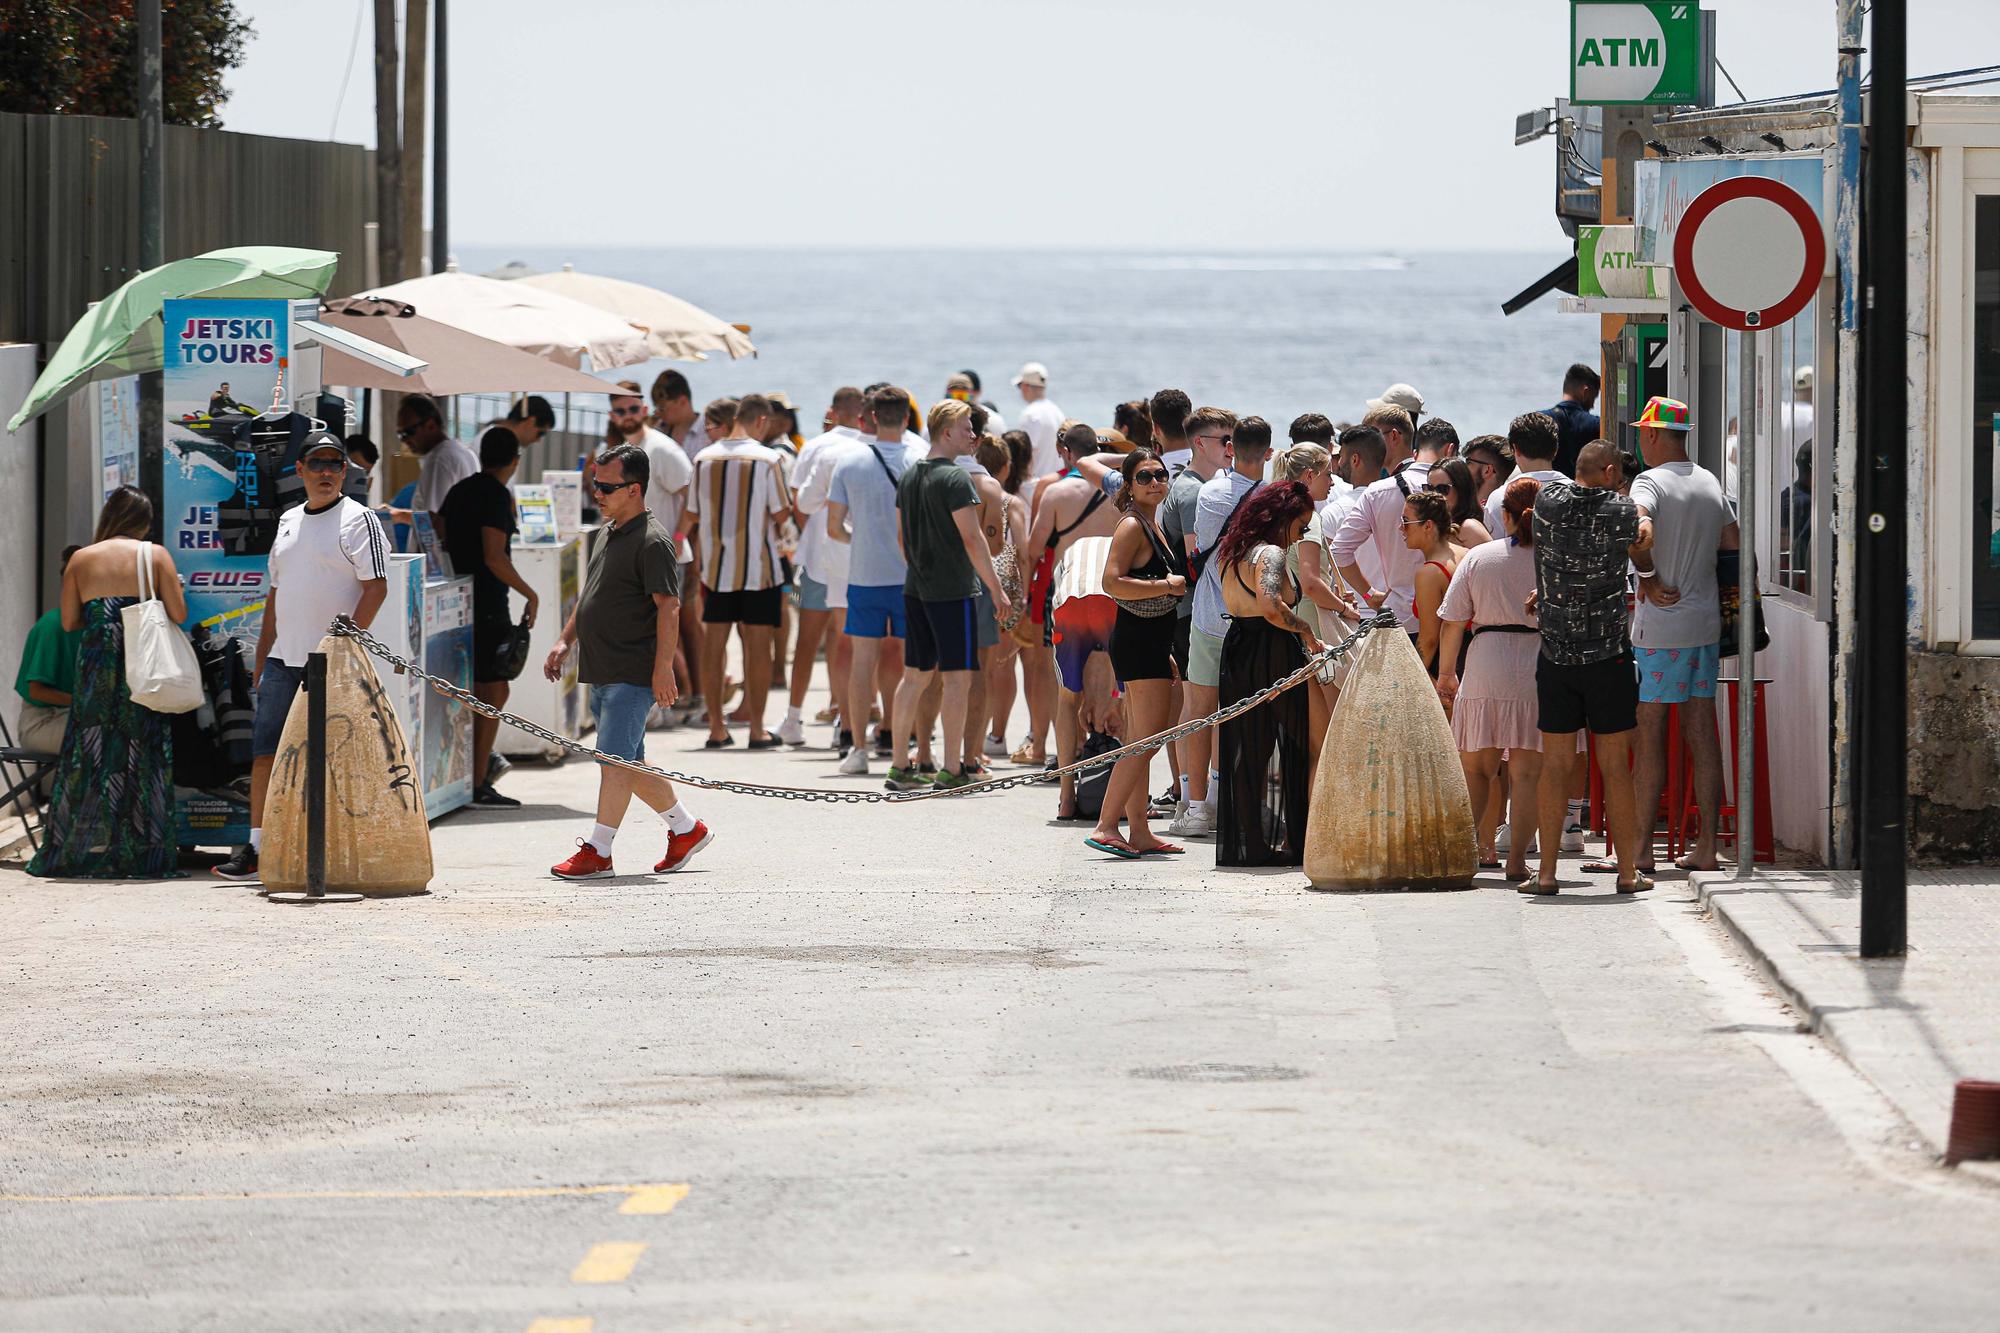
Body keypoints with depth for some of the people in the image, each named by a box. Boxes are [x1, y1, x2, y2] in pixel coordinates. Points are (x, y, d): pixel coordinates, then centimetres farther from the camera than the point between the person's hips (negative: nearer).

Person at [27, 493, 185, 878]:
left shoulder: (80, 560, 6)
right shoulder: (155, 555, 0)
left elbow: (69, 622, 5)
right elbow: (179, 615, -4)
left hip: (95, 666, 2)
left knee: (89, 756, 6)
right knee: (143, 755, 2)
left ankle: (74, 849, 5)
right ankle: (140, 850, -1)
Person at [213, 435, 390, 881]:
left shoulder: (358, 520, -4)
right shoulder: (288, 521, 17)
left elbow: (376, 588, -11)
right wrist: (262, 659, 18)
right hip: (283, 659, 7)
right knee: (265, 752, 2)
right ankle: (256, 848, 5)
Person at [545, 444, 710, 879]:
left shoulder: (652, 542, -13)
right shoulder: (608, 534, 16)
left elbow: (668, 608, -18)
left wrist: (663, 668, -22)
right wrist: (565, 640, 21)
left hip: (633, 674, -10)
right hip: (602, 672, 10)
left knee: (616, 759, -9)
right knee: (629, 761, 15)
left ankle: (597, 851, -7)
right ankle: (686, 828, 27)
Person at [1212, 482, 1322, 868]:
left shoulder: (1231, 553, 14)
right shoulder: (1270, 554, -14)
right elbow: (1270, 606, -30)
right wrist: (1305, 631, -16)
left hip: (1237, 655, 8)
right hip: (1273, 657, -8)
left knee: (1245, 751, 10)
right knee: (1292, 746, 1)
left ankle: (1242, 843, 10)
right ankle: (1297, 841, 2)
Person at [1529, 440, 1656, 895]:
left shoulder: (1548, 500, -3)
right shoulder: (1624, 512, -7)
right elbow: (1645, 563, 10)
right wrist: (1646, 525, 28)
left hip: (1555, 654, 2)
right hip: (1609, 655, -2)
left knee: (1555, 767, 6)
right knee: (1615, 767, 4)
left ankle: (1547, 872, 5)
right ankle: (1628, 871, 7)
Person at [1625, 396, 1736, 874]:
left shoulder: (1651, 481, -11)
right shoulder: (1710, 483, 11)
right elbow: (1733, 544, 16)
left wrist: (1649, 583, -18)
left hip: (1660, 626, -7)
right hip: (1707, 622, 7)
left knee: (1649, 735, -2)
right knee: (1702, 734, 8)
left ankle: (1642, 847, 0)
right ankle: (1706, 846, 8)